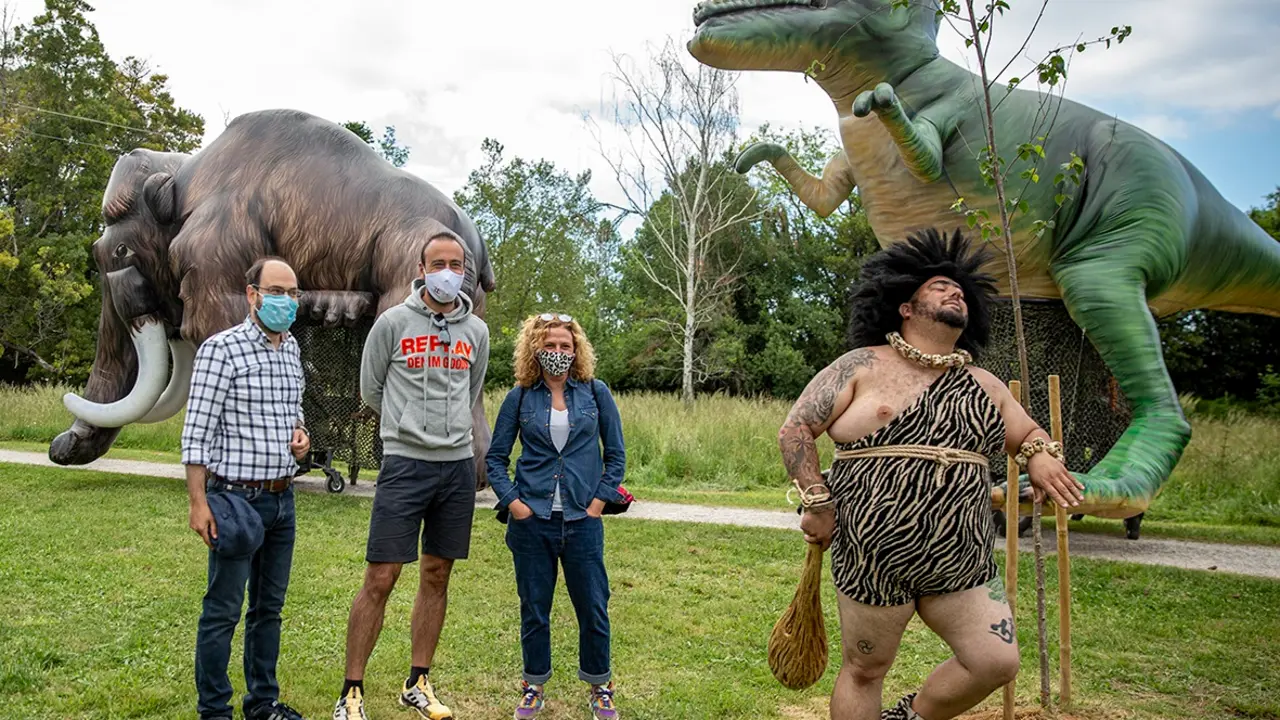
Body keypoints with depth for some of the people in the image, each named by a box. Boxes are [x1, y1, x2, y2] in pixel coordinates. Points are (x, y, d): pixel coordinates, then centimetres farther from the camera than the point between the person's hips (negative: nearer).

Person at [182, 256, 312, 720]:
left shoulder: (292, 350, 10)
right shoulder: (221, 349, -11)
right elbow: (196, 431, -12)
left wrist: (301, 434, 1)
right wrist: (198, 502, -16)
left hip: (283, 498, 7)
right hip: (237, 498, -7)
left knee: (269, 607, 15)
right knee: (223, 611, 3)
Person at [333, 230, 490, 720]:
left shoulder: (476, 331, 8)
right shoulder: (393, 322, -2)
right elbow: (371, 390, 7)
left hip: (458, 465, 4)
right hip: (404, 464, -4)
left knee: (436, 578, 10)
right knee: (380, 579, -3)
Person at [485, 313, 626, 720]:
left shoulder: (596, 392, 2)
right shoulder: (520, 397, 2)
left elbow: (616, 454, 6)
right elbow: (495, 458, 7)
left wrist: (599, 500, -2)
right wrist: (512, 501, -5)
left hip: (582, 519, 0)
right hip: (532, 519, 0)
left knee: (593, 607, 6)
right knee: (534, 608, 9)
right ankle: (533, 687, 27)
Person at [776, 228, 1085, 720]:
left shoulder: (983, 386, 12)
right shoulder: (863, 367, -3)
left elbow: (1028, 434, 24)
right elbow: (796, 428, -4)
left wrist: (1040, 455, 0)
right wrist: (817, 502, -11)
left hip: (963, 564, 5)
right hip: (873, 562, -4)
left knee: (997, 661, -2)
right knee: (865, 671, 6)